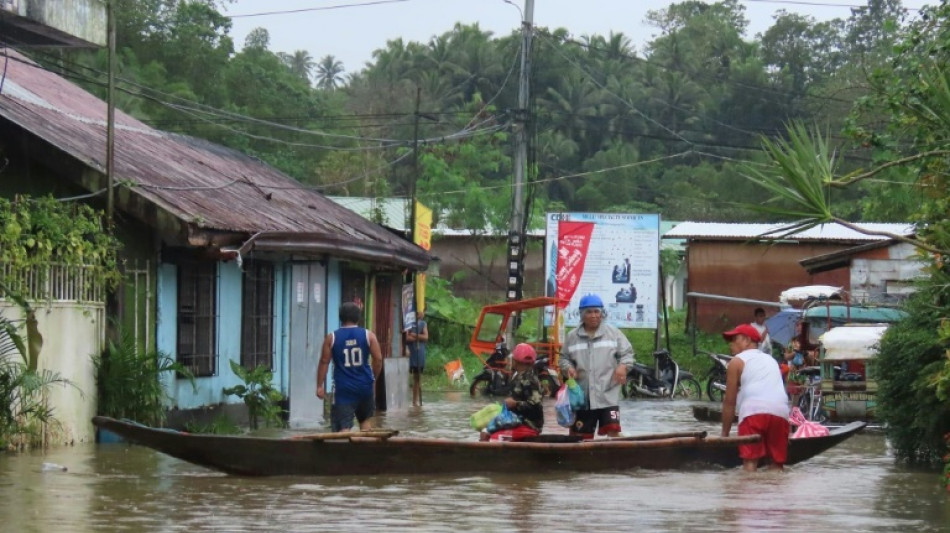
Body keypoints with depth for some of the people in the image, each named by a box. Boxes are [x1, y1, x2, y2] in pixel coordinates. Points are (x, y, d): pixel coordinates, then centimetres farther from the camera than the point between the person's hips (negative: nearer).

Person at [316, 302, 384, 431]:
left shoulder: (331, 338, 0)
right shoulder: (368, 335, 1)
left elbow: (324, 362, -1)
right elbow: (378, 359, -2)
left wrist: (320, 386, 3)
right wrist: (374, 378, 13)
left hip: (343, 388, -2)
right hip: (364, 385, 2)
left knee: (343, 426, -5)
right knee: (366, 419, 24)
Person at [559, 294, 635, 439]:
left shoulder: (613, 333, 5)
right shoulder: (573, 337, 9)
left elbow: (627, 353, 7)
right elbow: (564, 357, 17)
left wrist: (623, 366, -13)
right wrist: (568, 368, -5)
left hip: (608, 395, -2)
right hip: (583, 396, 2)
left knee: (612, 430, -14)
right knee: (581, 436, 4)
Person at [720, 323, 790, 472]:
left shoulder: (737, 362, 15)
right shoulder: (771, 360, 33)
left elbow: (729, 401, 11)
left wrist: (725, 433, 16)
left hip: (754, 411, -5)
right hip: (780, 411, 5)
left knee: (750, 463, -9)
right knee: (776, 464, 8)